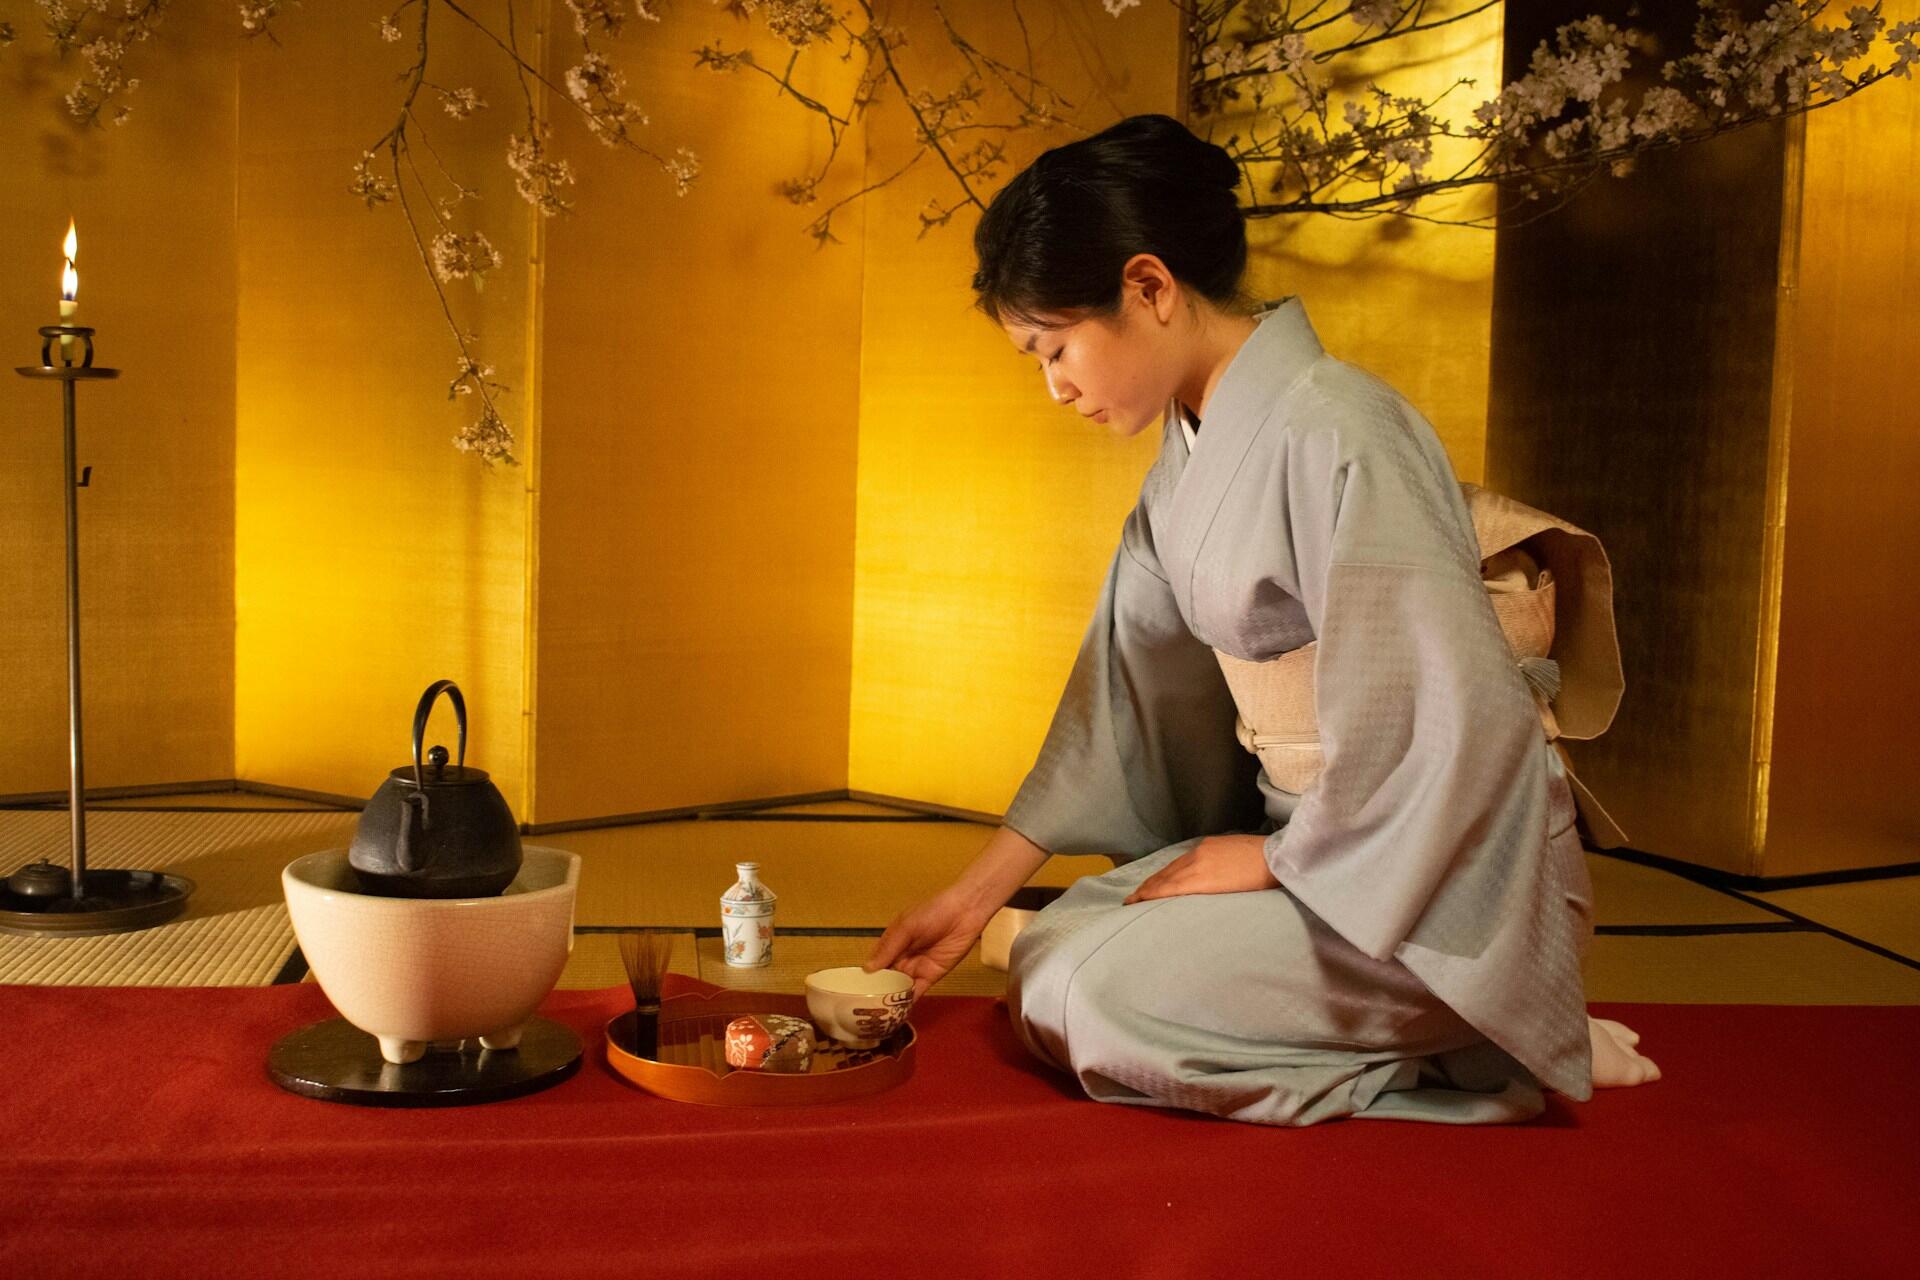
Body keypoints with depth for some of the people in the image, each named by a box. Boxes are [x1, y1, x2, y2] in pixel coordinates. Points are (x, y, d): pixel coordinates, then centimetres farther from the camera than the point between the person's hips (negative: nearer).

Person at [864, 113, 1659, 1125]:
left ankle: (1489, 1049, -6)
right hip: (1313, 835, 9)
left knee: (1100, 1000, -20)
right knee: (1049, 956, 3)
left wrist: (1281, 856, -12)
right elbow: (1126, 681, 10)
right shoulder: (1194, 450, 7)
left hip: (1450, 875, -9)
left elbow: (1455, 716, -26)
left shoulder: (1334, 433, -23)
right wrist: (980, 888, 9)